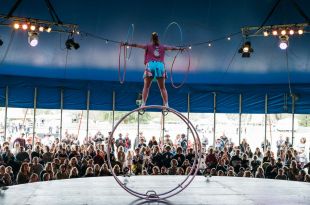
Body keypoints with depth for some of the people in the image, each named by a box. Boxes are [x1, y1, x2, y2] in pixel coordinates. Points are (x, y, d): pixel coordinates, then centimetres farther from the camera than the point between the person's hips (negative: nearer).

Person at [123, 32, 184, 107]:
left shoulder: (148, 46, 14)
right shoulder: (163, 47, 19)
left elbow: (136, 45, 12)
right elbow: (172, 48, 30)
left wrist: (127, 44, 18)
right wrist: (180, 48, 44)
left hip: (150, 65, -1)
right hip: (160, 65, 1)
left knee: (146, 87, 3)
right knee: (162, 87, 7)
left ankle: (143, 104, -8)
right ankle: (166, 104, -1)